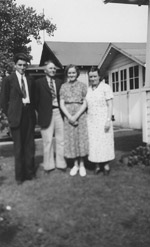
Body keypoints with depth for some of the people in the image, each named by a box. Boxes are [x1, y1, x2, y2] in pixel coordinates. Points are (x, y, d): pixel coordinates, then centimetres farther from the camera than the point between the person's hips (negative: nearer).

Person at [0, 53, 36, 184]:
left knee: (30, 145, 7)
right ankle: (19, 175, 15)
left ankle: (29, 172, 21)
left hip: (29, 115, 3)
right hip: (16, 117, -3)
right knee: (18, 147, 3)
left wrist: (32, 112, 6)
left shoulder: (30, 80, 11)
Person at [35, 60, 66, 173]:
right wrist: (41, 112, -3)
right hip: (47, 114, -3)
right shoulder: (39, 82, 1)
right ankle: (49, 165, 16)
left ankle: (60, 164, 19)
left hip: (59, 113, 3)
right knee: (48, 141, 3)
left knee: (60, 139, 7)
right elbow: (36, 100, 0)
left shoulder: (59, 82, 12)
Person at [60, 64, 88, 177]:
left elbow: (85, 103, -2)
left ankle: (82, 165, 10)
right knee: (71, 140, 3)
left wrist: (76, 116, -13)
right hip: (68, 116, 2)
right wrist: (69, 117, -11)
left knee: (81, 139, -3)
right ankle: (75, 165, 15)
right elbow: (62, 104, 2)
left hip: (80, 115, -1)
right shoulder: (63, 86, 8)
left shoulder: (82, 85, 4)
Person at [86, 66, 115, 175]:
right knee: (93, 143, 3)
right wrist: (85, 121, 7)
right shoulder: (88, 89, 9)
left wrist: (108, 120, -15)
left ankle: (106, 165, 13)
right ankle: (97, 165, 13)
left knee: (105, 142, 1)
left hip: (103, 119, -4)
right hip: (91, 120, 4)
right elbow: (86, 106, 12)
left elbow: (110, 105, -8)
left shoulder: (106, 87, -5)